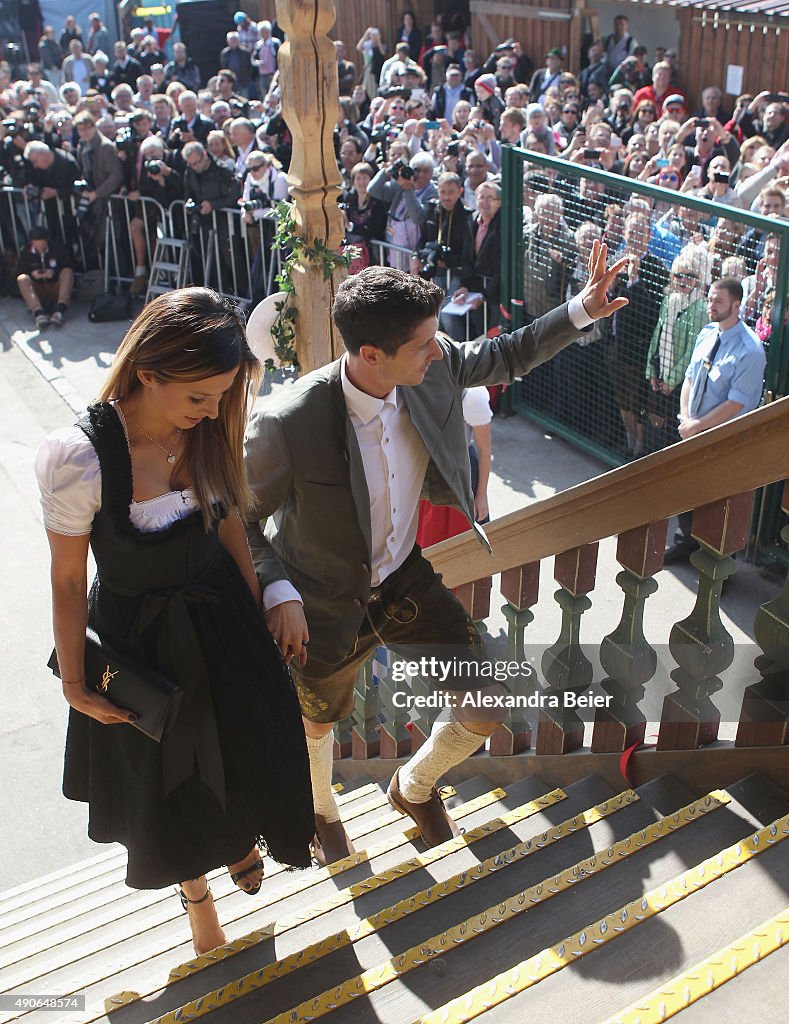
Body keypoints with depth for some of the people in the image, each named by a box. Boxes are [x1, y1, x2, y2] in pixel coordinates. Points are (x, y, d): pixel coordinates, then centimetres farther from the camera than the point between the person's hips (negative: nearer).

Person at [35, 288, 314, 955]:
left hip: (221, 619, 3)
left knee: (247, 757, 17)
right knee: (167, 785, 21)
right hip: (140, 640, -3)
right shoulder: (79, 457, -29)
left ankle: (239, 839, 57)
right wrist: (75, 684, -7)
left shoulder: (210, 432, -15)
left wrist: (261, 618, 6)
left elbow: (230, 525, -1)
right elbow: (68, 579, -16)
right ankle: (197, 893, 54)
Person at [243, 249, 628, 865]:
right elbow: (241, 520, -18)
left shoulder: (432, 368, -18)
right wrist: (277, 592, -32)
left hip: (403, 577, 4)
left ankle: (415, 787, 38)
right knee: (318, 722, 24)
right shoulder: (288, 426, -33)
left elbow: (506, 357, 3)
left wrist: (579, 312, -4)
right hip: (327, 605, -4)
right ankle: (321, 812, 62)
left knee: (490, 707, 3)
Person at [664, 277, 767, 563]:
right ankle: (684, 543, 39)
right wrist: (685, 419, -5)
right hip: (692, 430, 7)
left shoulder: (750, 350, -21)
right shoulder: (707, 334, 2)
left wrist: (697, 425, -16)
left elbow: (735, 405, -21)